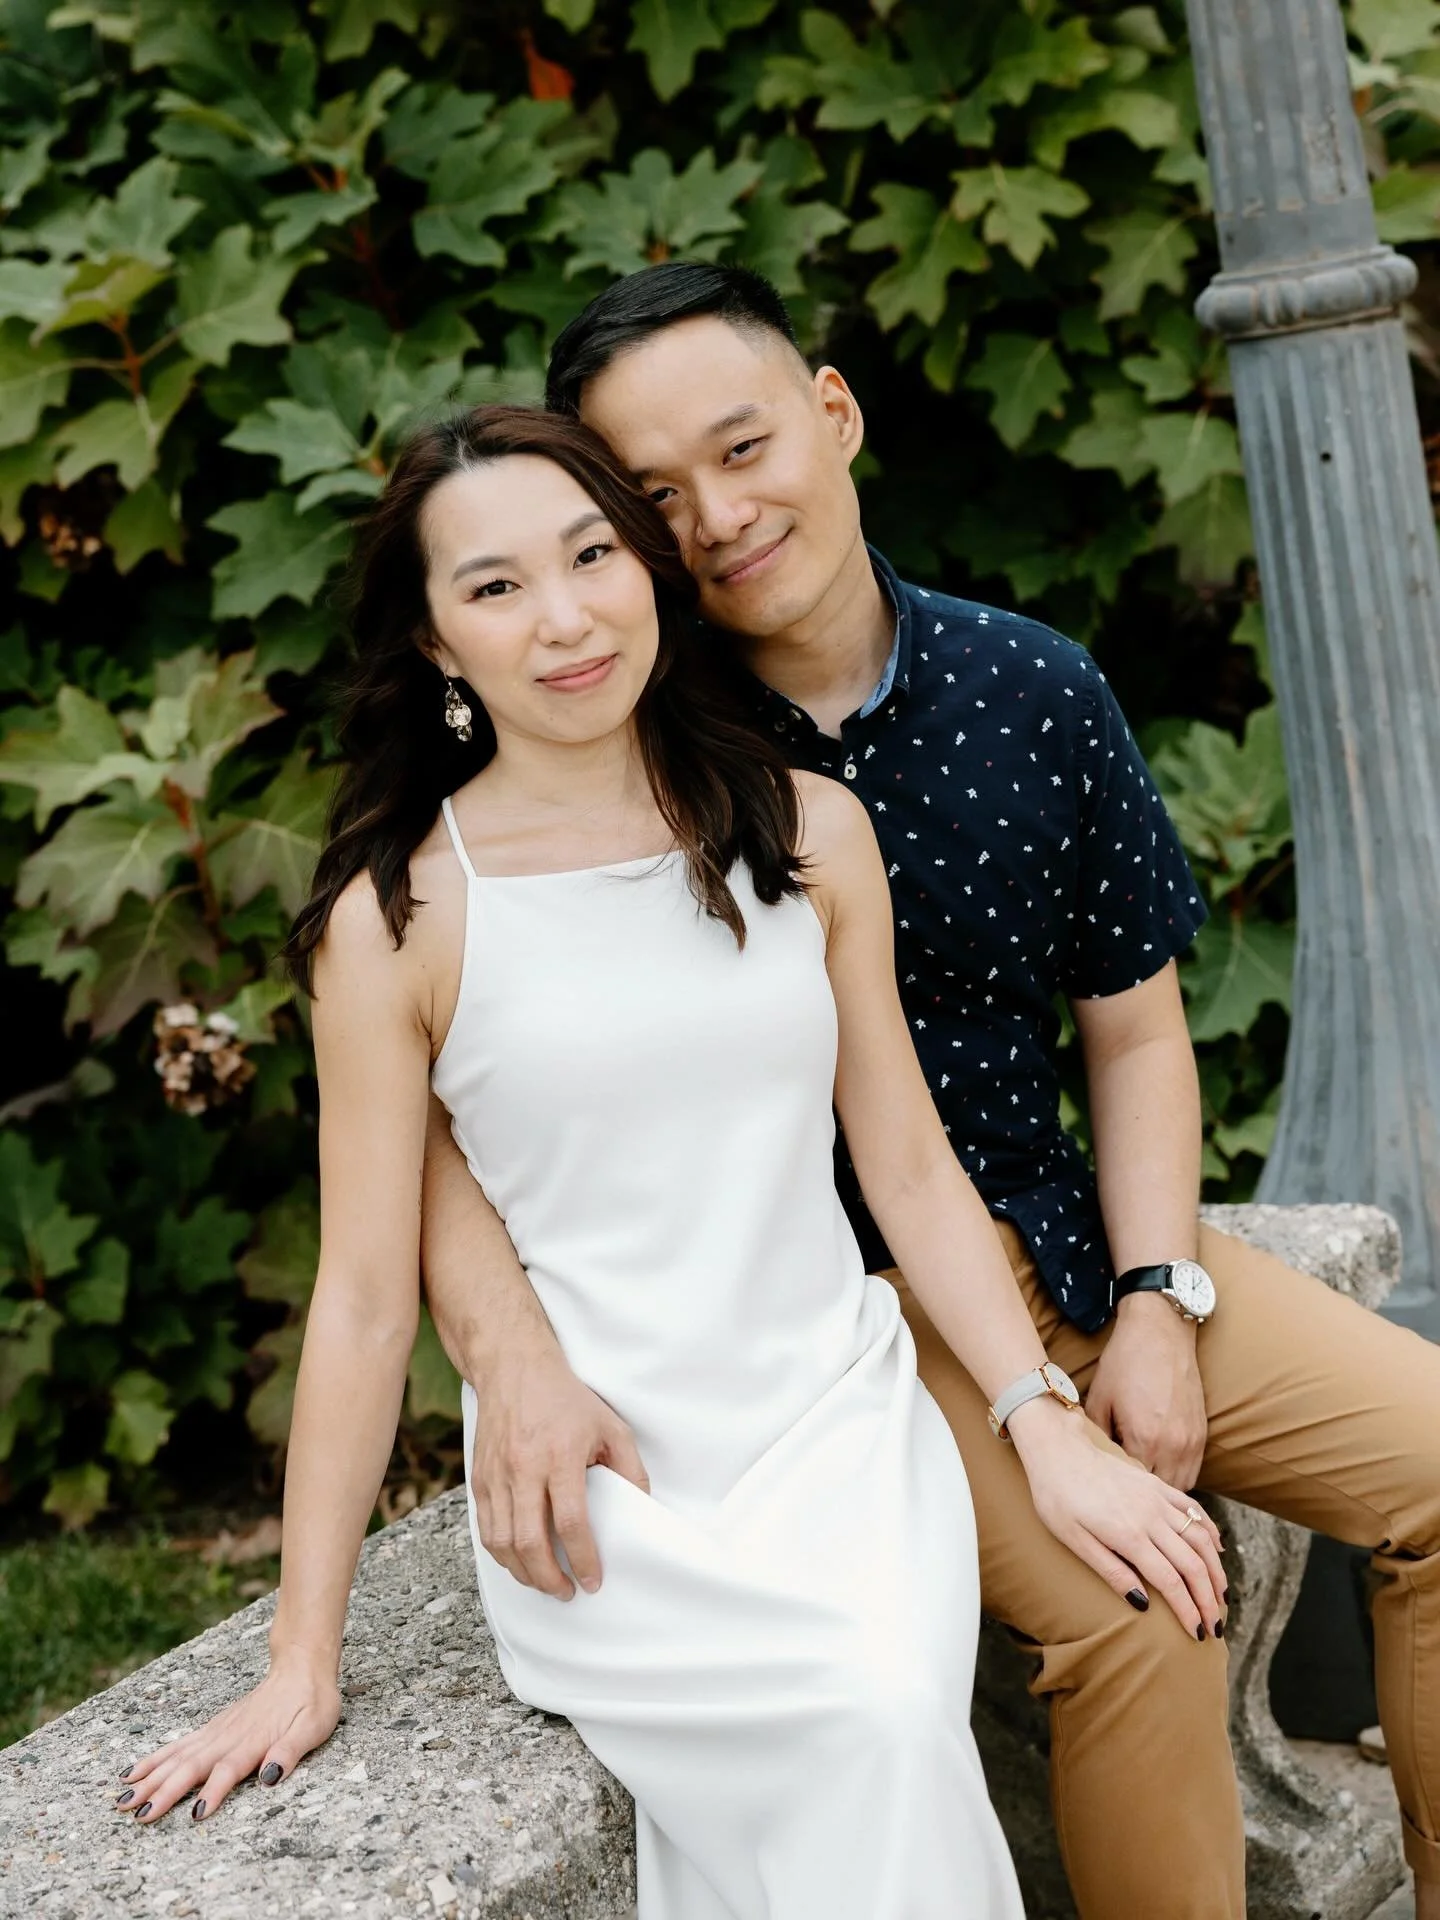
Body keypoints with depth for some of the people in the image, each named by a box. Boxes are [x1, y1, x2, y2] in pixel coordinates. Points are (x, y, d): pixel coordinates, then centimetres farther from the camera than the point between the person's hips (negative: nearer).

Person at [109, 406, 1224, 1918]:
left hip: (837, 1422, 3)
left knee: (892, 1711, -28)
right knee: (880, 1728, -28)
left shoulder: (810, 833, 6)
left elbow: (911, 1171, 10)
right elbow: (365, 1298, -1)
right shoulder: (397, 917, -4)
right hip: (599, 1491, -2)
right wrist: (303, 1660, -1)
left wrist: (1053, 1430, 0)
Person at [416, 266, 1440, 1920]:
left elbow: (1134, 1026, 8)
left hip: (1071, 1239, 5)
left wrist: (1157, 1303, -4)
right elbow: (436, 1108, -15)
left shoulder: (1034, 693, -1)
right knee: (1125, 1598, -27)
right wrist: (516, 1363, -32)